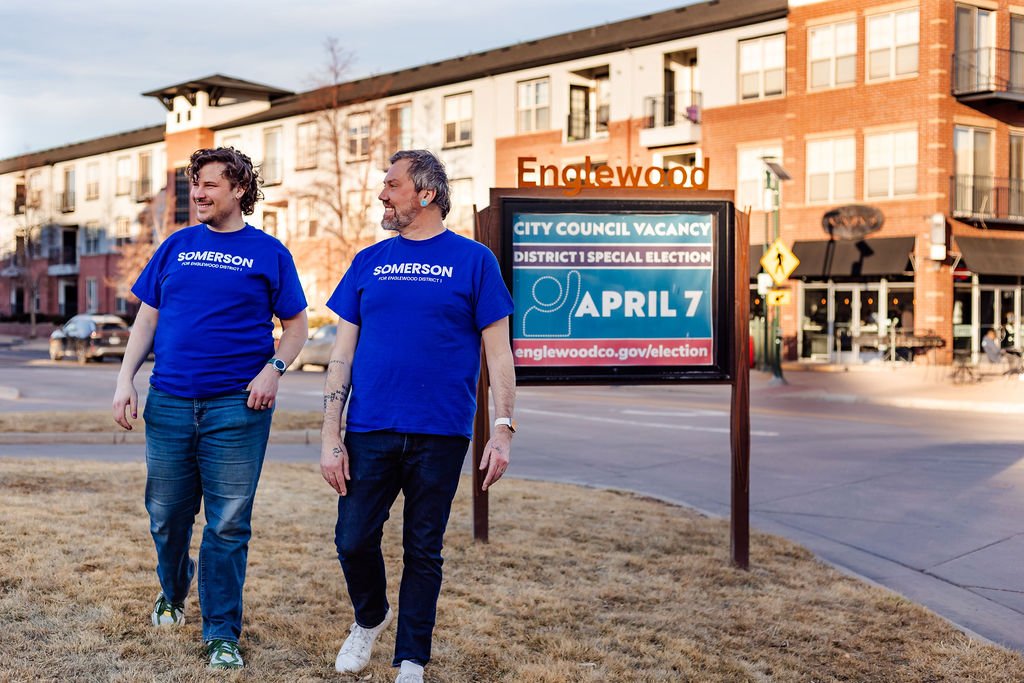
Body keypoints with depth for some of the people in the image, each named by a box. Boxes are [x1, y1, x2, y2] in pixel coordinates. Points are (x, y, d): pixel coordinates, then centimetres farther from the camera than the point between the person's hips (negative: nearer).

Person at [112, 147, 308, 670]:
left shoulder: (268, 252, 3)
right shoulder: (176, 247, 10)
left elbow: (295, 325, 6)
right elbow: (147, 318, 12)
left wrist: (273, 368, -11)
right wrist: (125, 379, 3)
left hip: (237, 407, -3)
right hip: (169, 402, 3)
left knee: (228, 526, 0)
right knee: (167, 516, 13)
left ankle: (222, 634, 12)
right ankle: (173, 594, 42)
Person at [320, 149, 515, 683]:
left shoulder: (473, 260, 1)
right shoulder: (369, 261, 9)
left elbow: (498, 352, -1)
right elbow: (342, 354, 8)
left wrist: (503, 430, -10)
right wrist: (331, 437, 0)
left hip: (440, 436, -2)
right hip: (370, 431, 3)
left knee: (424, 551, 8)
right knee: (353, 540, 4)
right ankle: (370, 617, 34)